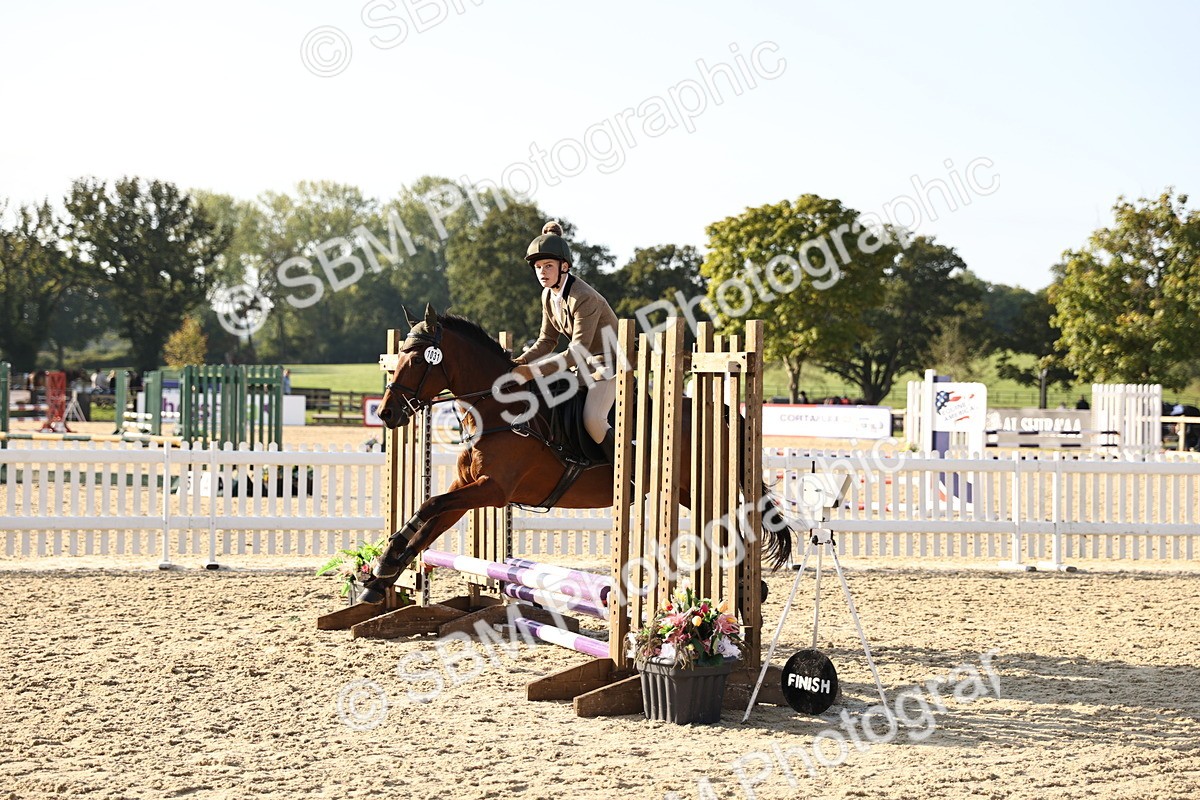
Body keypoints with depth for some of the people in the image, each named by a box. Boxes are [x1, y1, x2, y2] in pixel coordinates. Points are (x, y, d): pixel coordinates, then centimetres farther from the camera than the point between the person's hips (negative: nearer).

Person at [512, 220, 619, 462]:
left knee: (592, 419, -26)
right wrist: (519, 363, -11)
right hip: (584, 363, 9)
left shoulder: (583, 298, -29)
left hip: (608, 363, -9)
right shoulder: (548, 295, -1)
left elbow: (577, 352, -31)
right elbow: (547, 341, 7)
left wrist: (533, 371, -35)